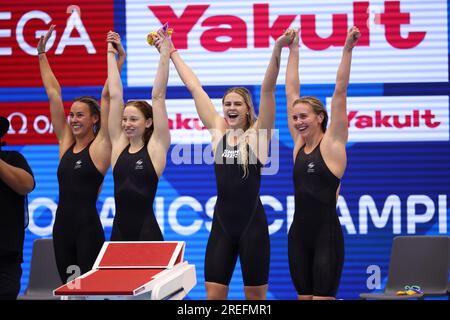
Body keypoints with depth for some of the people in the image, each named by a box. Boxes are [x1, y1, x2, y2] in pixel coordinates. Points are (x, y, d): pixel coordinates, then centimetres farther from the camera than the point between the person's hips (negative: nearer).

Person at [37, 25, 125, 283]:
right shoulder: (66, 142, 11)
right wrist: (42, 54, 12)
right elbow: (53, 94, 11)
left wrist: (119, 59, -14)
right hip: (63, 225, 6)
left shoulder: (101, 145, -3)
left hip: (88, 228, -6)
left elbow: (107, 96, -11)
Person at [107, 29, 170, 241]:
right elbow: (115, 96, 10)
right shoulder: (119, 144, 9)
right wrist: (111, 53, 11)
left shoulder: (155, 147, 0)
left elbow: (158, 96, -4)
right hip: (119, 233, 4)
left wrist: (164, 53, -6)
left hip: (147, 234, -4)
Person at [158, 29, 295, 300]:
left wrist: (278, 50, -21)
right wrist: (171, 52, 14)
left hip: (252, 224, -3)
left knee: (256, 295, 4)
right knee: (213, 294, 1)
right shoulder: (218, 130, 7)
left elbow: (268, 89, -12)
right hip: (222, 223, 3)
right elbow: (195, 88, 9)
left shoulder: (257, 133, -2)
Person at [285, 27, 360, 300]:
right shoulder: (299, 143, 9)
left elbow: (340, 92, -9)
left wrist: (348, 49, -13)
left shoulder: (332, 143, -5)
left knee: (323, 297, -9)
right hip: (299, 233, 6)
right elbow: (291, 92, 13)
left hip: (326, 234, -6)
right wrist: (293, 51, 16)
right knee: (304, 297, 7)